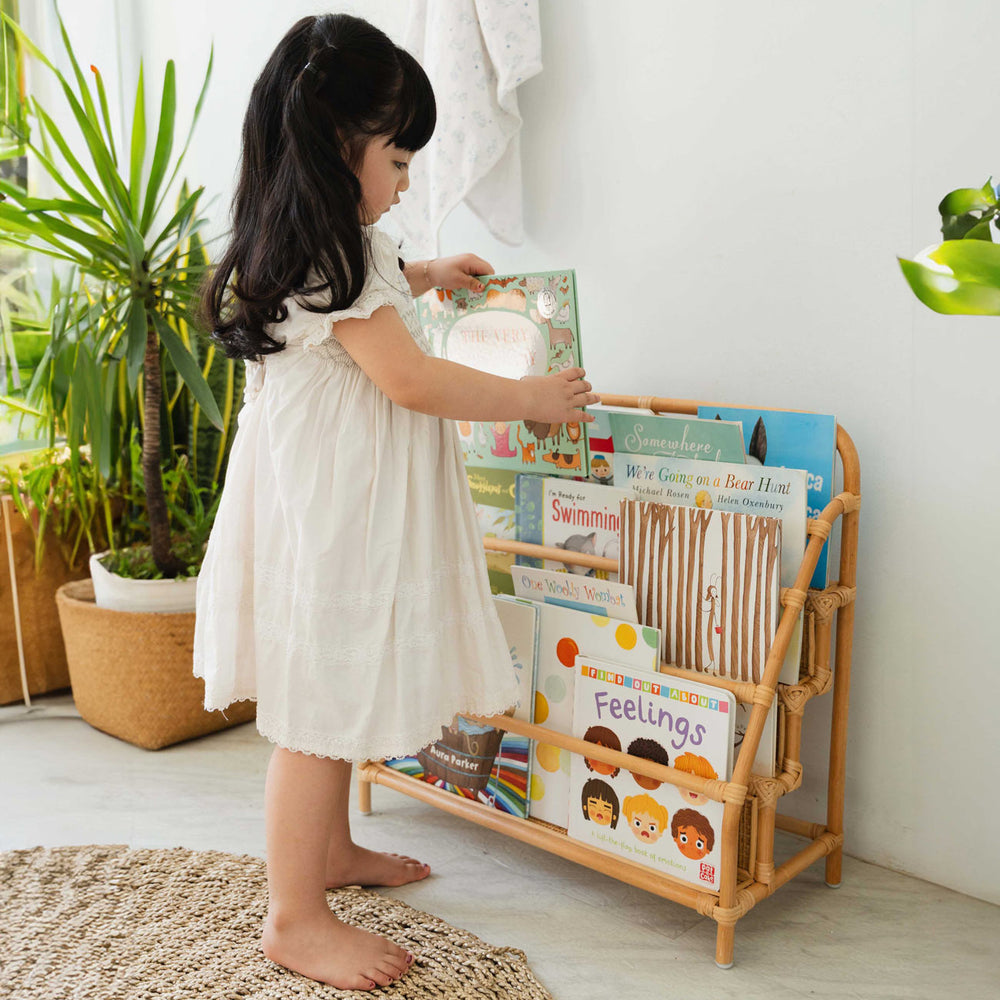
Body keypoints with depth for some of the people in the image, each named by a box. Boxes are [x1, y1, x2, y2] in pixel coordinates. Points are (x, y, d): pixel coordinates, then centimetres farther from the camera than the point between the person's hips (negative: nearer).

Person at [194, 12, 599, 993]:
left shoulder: (312, 244, 12)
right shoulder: (326, 256, -20)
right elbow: (410, 378, -21)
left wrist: (418, 276, 28)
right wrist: (530, 397, -12)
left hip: (343, 504, 11)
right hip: (330, 514, -11)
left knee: (341, 691, 21)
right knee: (321, 707, -2)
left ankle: (330, 847, 38)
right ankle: (294, 916, 11)